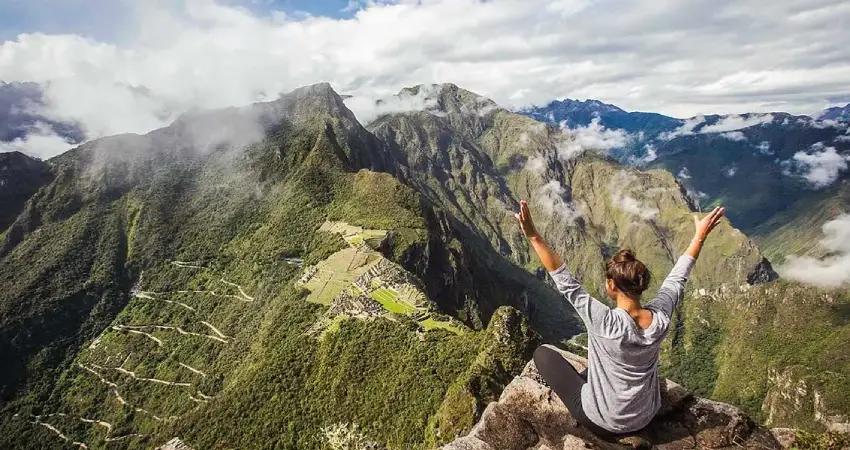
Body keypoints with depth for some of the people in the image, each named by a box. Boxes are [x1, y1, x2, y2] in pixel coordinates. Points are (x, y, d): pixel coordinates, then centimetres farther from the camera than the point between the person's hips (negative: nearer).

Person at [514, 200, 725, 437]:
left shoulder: (606, 322, -34)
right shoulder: (661, 317, -20)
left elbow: (566, 283, -33)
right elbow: (678, 276, -3)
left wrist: (533, 236, -36)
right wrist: (700, 235, 8)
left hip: (603, 423, -6)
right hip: (644, 419, 6)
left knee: (543, 353, 6)